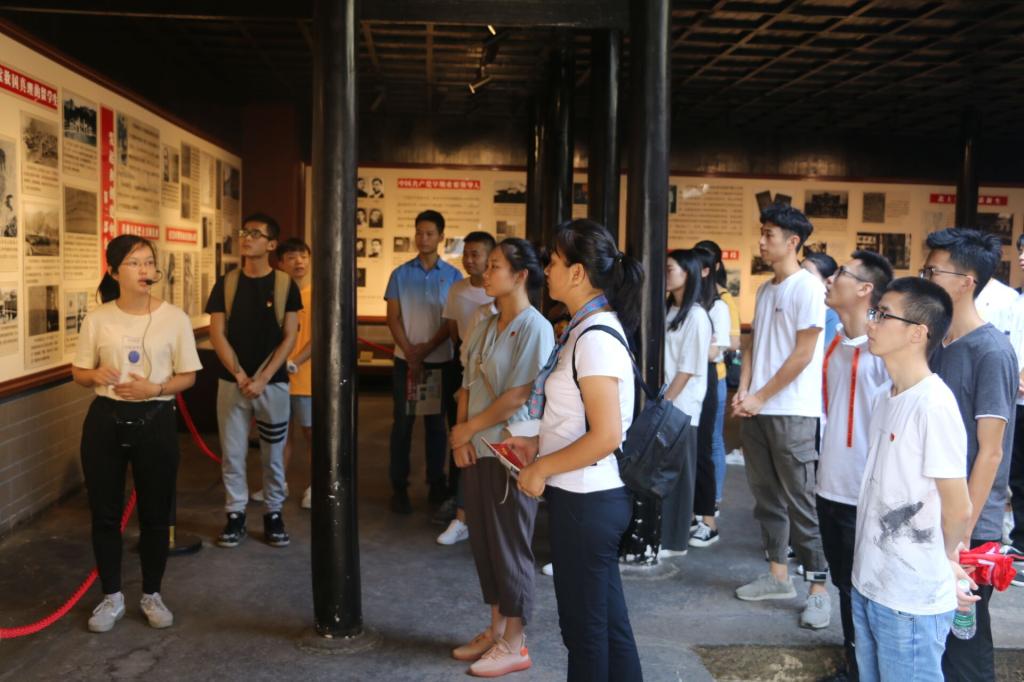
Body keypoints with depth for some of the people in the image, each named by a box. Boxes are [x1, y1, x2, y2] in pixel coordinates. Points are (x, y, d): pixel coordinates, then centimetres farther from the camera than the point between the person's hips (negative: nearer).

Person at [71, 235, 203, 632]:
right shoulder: (97, 319, -1)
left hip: (155, 421, -1)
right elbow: (79, 373, 6)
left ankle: (152, 595, 26)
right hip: (106, 420, 1)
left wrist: (156, 388, -18)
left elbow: (188, 376, 0)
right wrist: (95, 375, -16)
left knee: (156, 513, 8)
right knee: (105, 512, 8)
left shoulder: (174, 318, -4)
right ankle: (112, 597, 26)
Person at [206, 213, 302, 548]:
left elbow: (289, 337, -4)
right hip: (232, 382, 1)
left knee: (273, 453, 7)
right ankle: (236, 515, 17)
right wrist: (239, 375, -11)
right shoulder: (226, 284, 2)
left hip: (273, 383, -1)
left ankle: (273, 514, 20)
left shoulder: (285, 285, -2)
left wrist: (262, 379, -12)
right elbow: (217, 334, -1)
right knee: (232, 452, 5)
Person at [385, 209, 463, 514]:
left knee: (436, 422, 9)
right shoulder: (400, 274, 2)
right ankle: (399, 487, 10)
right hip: (405, 360, 0)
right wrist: (411, 354, -11)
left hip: (441, 360, 0)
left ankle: (437, 482, 20)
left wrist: (427, 348, -13)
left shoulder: (453, 276, 1)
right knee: (403, 422, 3)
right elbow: (393, 318, -1)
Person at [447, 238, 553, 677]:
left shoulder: (534, 327, -13)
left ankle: (514, 645, 16)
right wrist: (460, 436, -3)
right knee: (483, 542, 14)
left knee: (510, 546, 2)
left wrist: (468, 427, -10)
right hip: (477, 450, 8)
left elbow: (520, 395, -18)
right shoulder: (486, 326, 11)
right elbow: (467, 385, 11)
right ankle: (496, 629, 29)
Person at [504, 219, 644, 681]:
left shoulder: (596, 338, -20)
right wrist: (537, 443, 10)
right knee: (607, 618, 19)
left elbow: (606, 436, -25)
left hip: (586, 500, -10)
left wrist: (541, 468, -16)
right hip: (589, 495, 10)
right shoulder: (587, 328, 10)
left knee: (584, 625, 6)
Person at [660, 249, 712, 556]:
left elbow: (688, 369, -14)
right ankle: (662, 535, 19)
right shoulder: (669, 310, 11)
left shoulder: (696, 316, -11)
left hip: (681, 406, -6)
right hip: (665, 403, 6)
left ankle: (674, 541, 12)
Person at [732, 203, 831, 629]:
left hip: (792, 412, -8)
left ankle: (819, 589, 4)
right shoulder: (765, 290, 15)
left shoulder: (808, 287, -10)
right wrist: (742, 391, 1)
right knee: (766, 495, 13)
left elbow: (802, 355, -14)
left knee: (801, 501, -4)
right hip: (757, 410, 8)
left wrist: (760, 398, -11)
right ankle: (778, 576, 24)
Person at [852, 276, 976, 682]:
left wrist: (942, 561, 3)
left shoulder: (933, 405, -20)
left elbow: (958, 509, -14)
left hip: (912, 600, -8)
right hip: (868, 583, 8)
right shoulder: (885, 398, 6)